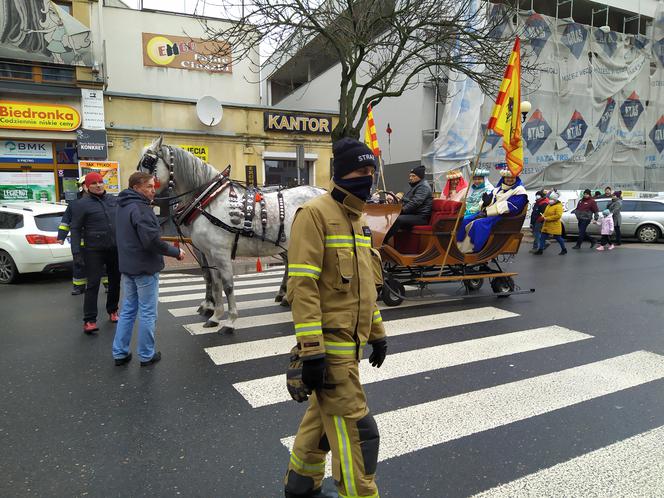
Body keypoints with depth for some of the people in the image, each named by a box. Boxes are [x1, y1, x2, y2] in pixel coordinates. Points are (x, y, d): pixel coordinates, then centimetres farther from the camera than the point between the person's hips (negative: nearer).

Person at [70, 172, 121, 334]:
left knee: (115, 282, 14)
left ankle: (113, 310, 31)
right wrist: (76, 251, -11)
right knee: (93, 284, -5)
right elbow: (76, 229, -5)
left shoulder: (113, 200, 7)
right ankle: (89, 320, 0)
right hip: (94, 251, -4)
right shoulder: (83, 203, -5)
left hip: (116, 249, 5)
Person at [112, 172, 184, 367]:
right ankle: (146, 355, 13)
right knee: (147, 313, 3)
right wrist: (176, 252, -14)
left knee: (127, 310, 16)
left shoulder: (123, 207, 11)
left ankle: (120, 353, 22)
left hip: (127, 266, 9)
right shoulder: (141, 209, -20)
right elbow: (152, 241, -26)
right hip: (145, 268, -9)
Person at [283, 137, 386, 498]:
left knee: (324, 415, 22)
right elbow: (302, 285, -22)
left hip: (350, 342, 9)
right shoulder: (315, 213, -15)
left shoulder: (357, 219, 13)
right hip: (331, 343, -9)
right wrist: (311, 351, -24)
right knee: (356, 429, -1)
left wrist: (377, 333, 19)